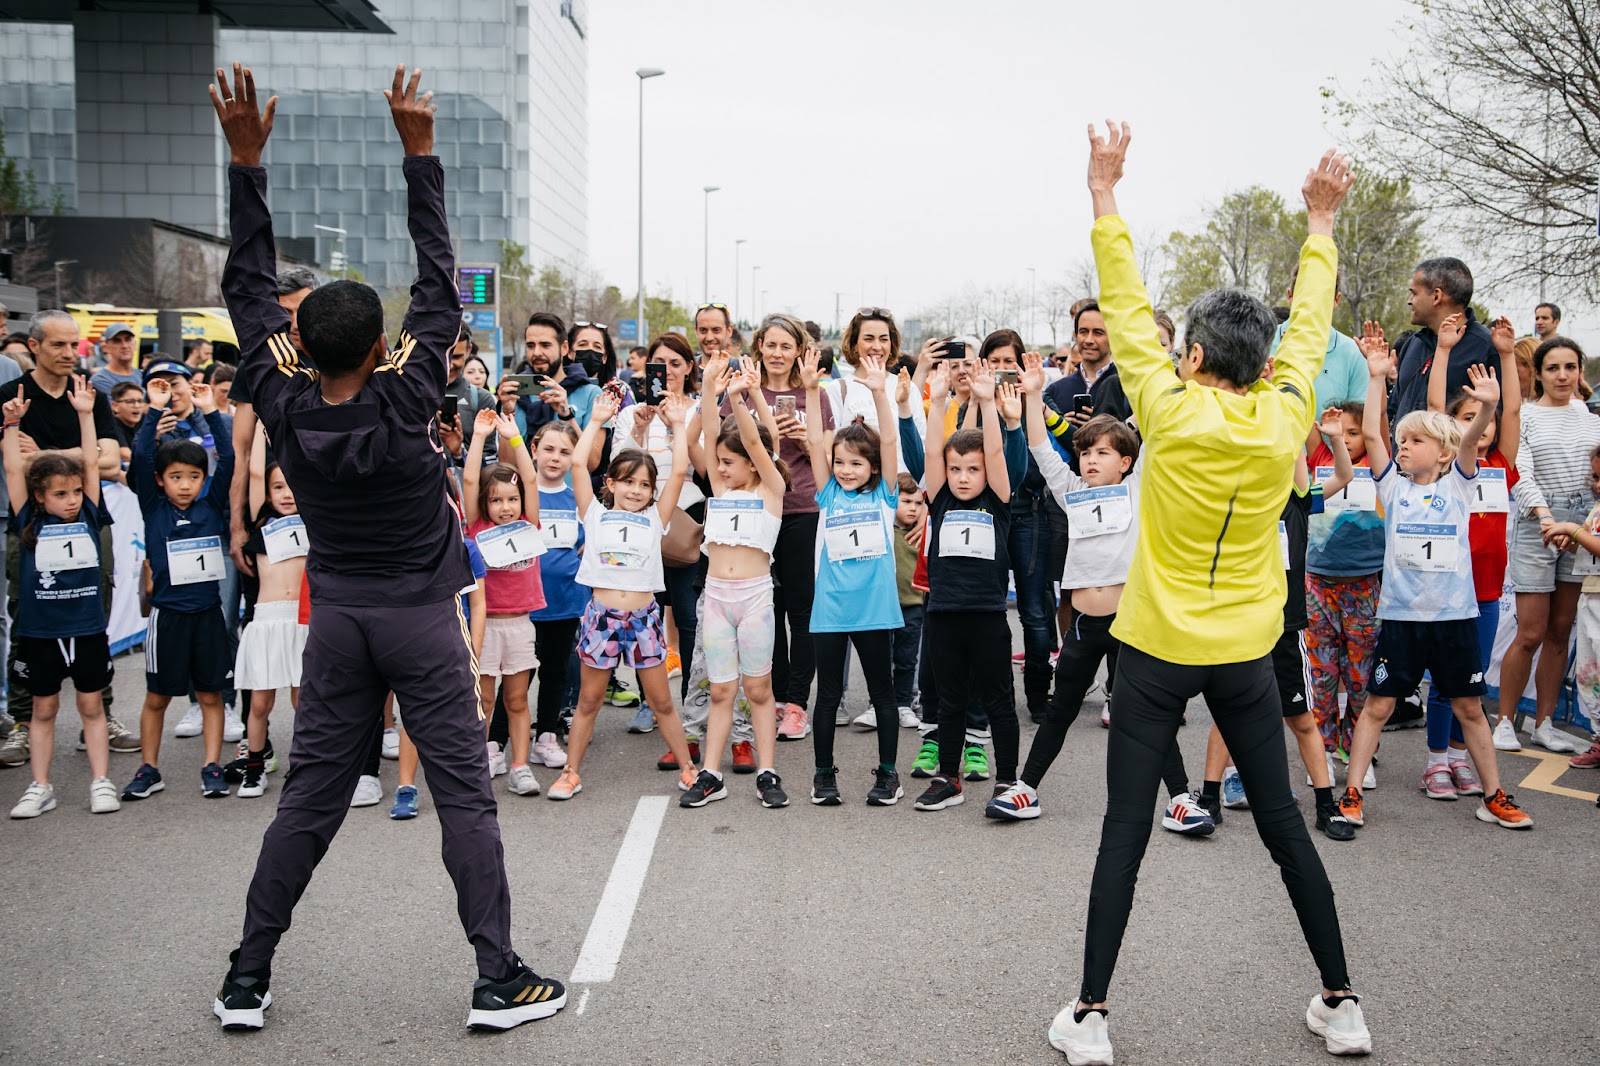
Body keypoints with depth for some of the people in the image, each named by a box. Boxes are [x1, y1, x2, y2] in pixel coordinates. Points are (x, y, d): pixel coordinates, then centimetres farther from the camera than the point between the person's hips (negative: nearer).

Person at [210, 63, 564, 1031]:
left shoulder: (286, 411, -6)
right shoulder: (405, 404, -16)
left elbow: (250, 290, 1)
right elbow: (441, 287, -11)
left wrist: (245, 159, 1)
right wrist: (420, 152, -10)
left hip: (337, 623, 4)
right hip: (422, 622, -4)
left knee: (309, 798, 12)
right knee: (465, 796, 1)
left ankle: (248, 980, 18)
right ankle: (500, 980, 5)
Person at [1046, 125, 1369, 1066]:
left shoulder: (1174, 414, -13)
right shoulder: (1283, 418, -4)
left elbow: (1127, 307, -7)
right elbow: (1310, 327, 10)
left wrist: (1106, 195, -1)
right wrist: (1322, 223, 22)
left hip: (1158, 651, -3)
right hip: (1246, 653, 3)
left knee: (1126, 830, 2)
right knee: (1283, 822, 14)